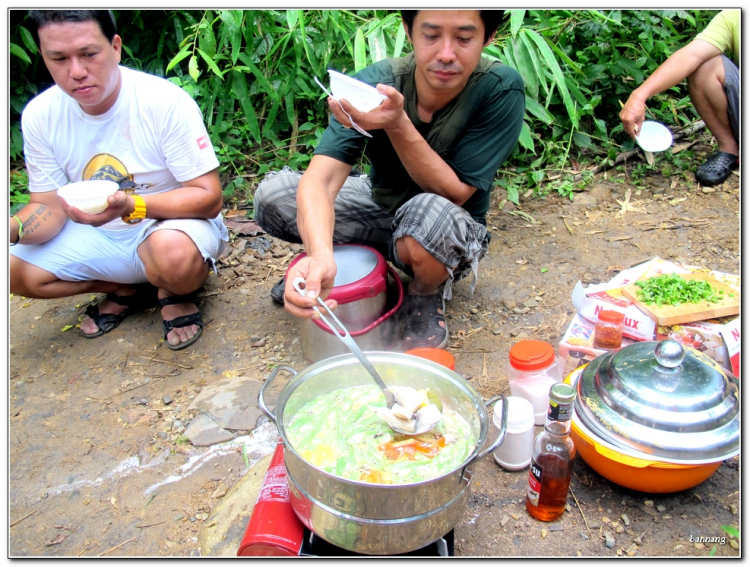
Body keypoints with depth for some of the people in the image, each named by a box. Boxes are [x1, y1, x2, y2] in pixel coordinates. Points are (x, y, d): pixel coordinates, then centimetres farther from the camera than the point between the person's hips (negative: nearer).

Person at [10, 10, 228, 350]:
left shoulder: (166, 102, -21)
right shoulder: (39, 116, -6)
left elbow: (209, 198, -21)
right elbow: (50, 207, 0)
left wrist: (131, 205, -37)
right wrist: (14, 228, -24)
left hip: (173, 224, -5)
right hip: (98, 235, 5)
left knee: (173, 253, -39)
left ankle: (174, 293, -1)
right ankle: (127, 289, 8)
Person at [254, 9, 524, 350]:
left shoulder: (501, 90, -24)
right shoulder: (374, 84, -22)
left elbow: (454, 194, -25)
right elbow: (320, 180, -33)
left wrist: (397, 125, -38)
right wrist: (320, 255, -53)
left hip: (458, 231, -2)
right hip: (380, 204, 3)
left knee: (431, 212, -39)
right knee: (272, 195, -17)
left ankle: (426, 296, -4)